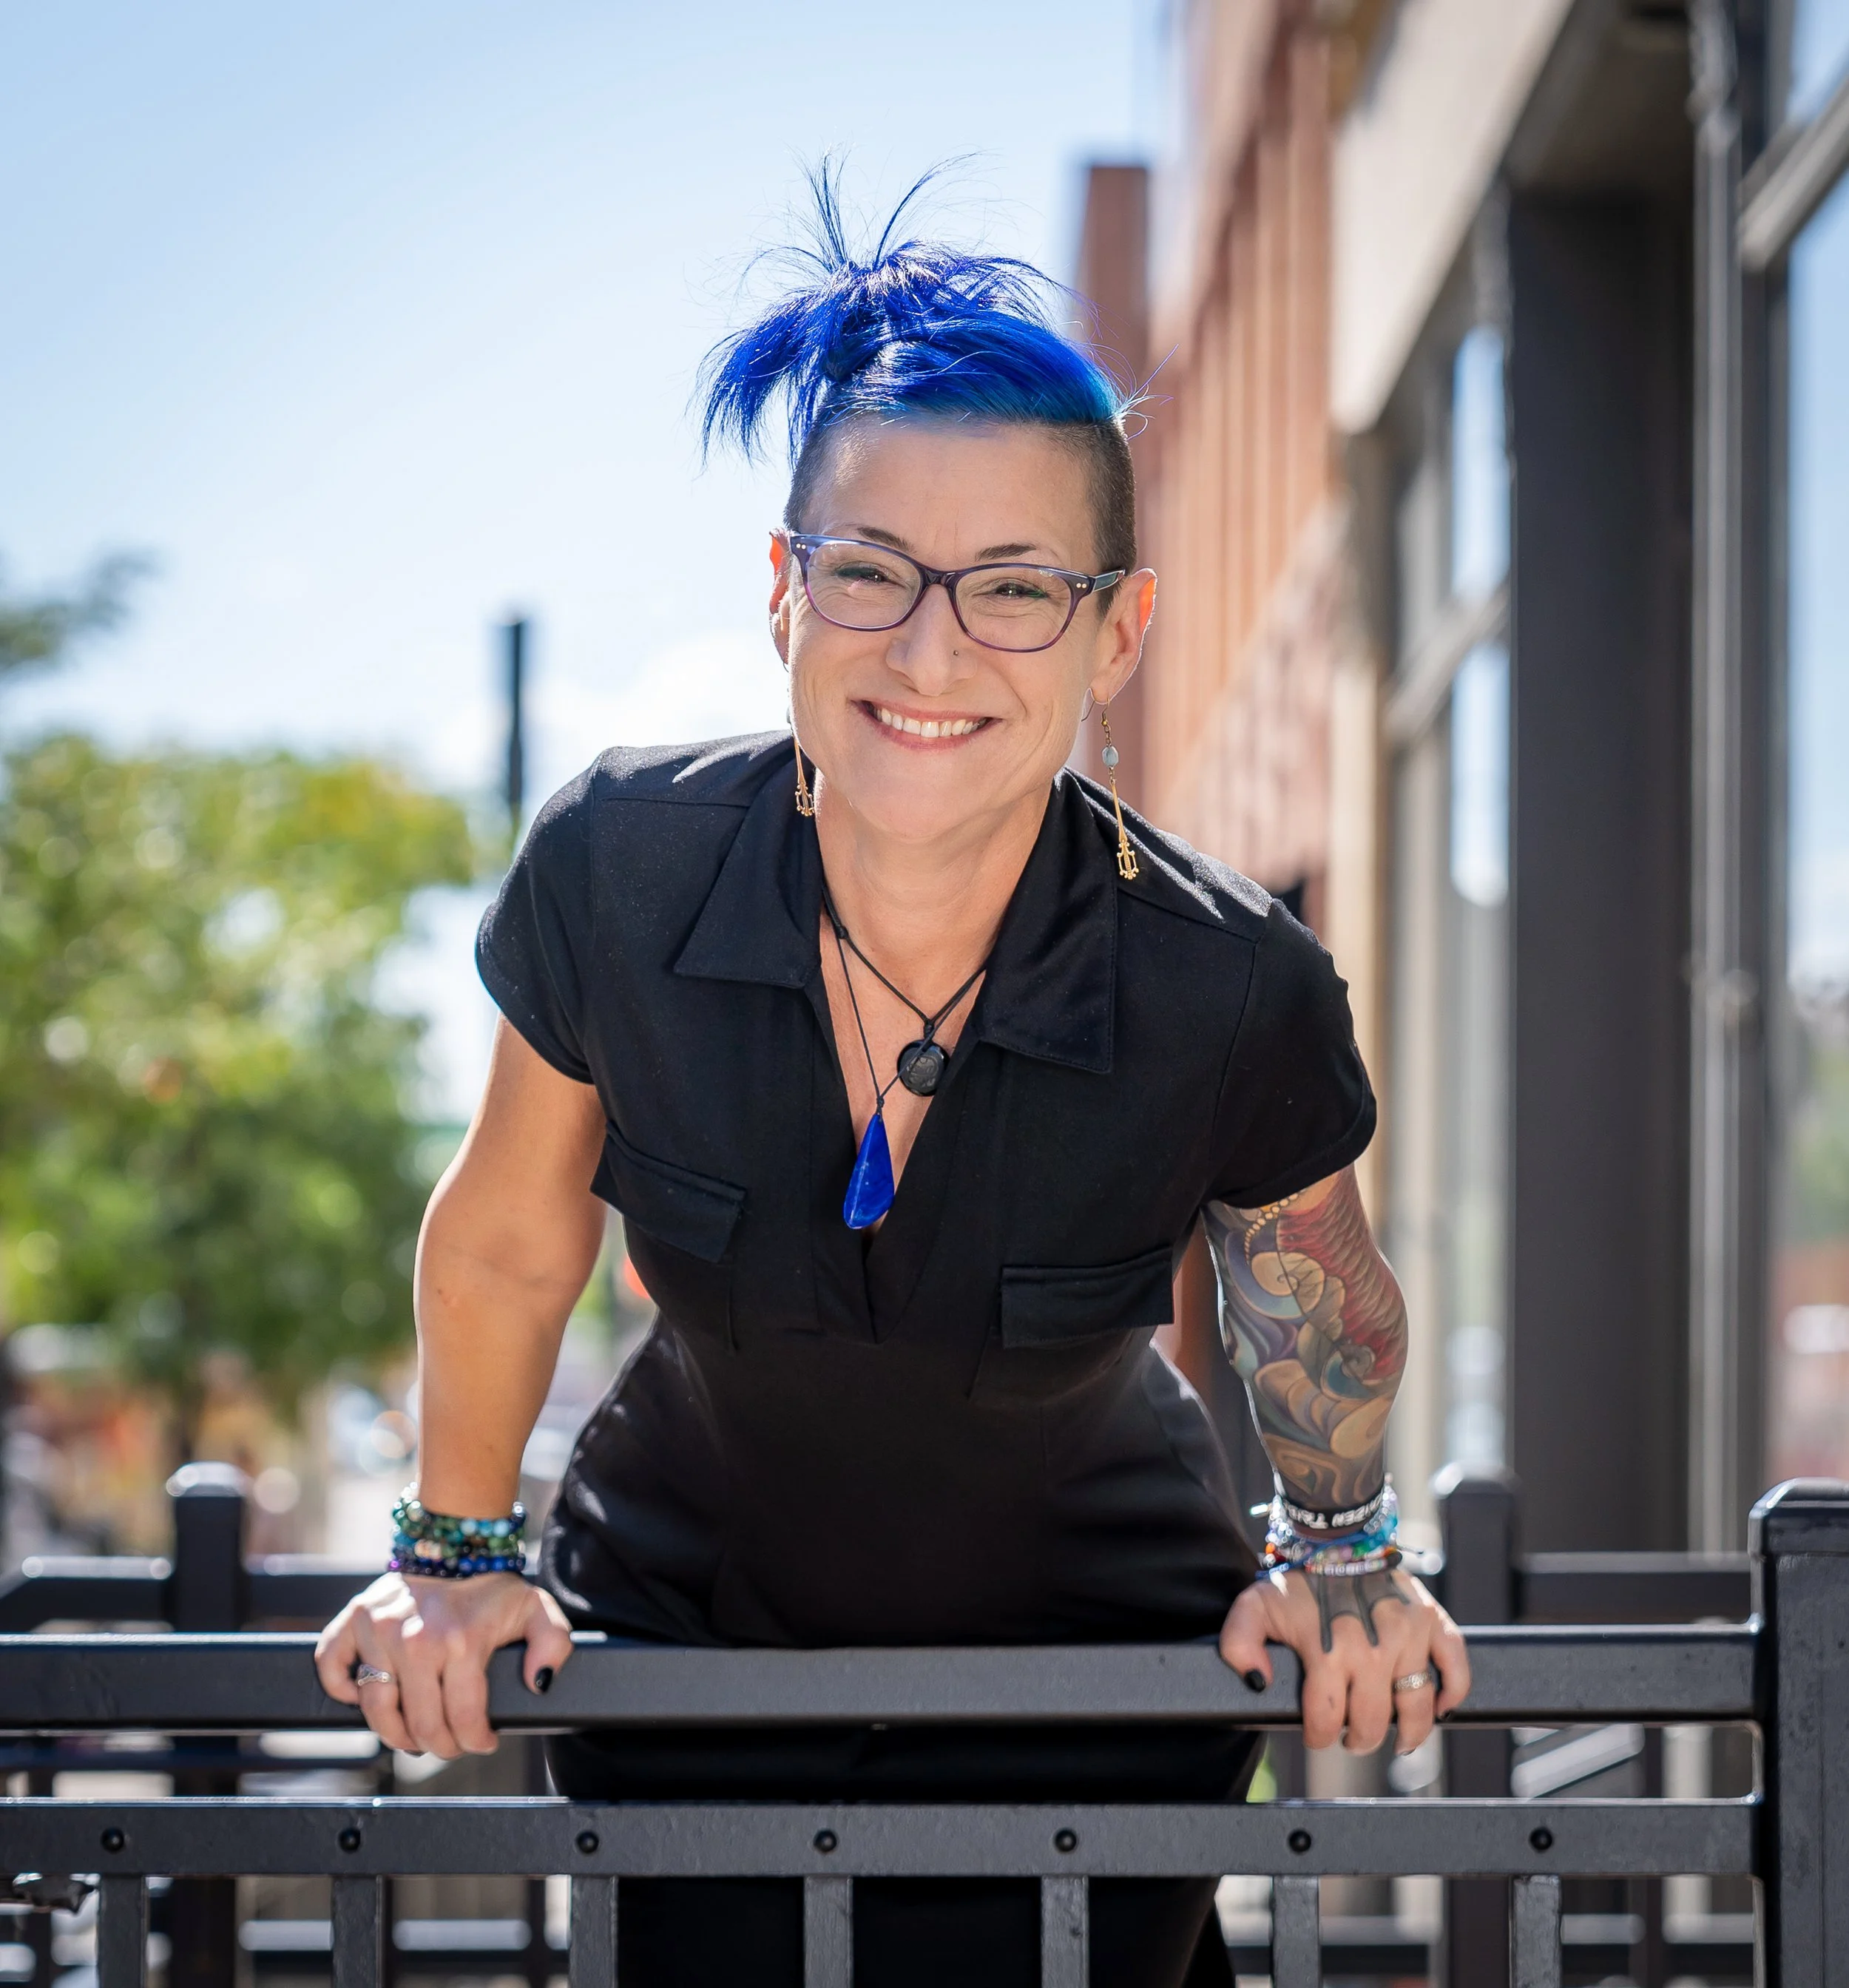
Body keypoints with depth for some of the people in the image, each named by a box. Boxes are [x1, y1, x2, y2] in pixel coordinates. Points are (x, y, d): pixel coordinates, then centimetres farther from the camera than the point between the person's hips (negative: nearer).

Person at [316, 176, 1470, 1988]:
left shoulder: (1231, 997, -24)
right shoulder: (617, 874, -22)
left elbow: (1320, 1300, 0)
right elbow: (508, 1242, -2)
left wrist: (1339, 1544, 4)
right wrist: (458, 1547, 6)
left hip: (1096, 1671, -1)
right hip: (691, 1640, 1)